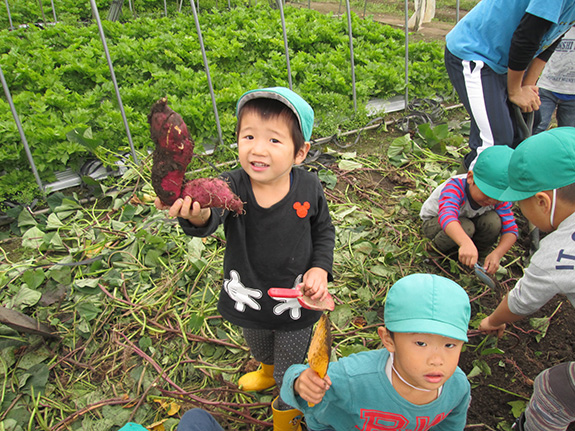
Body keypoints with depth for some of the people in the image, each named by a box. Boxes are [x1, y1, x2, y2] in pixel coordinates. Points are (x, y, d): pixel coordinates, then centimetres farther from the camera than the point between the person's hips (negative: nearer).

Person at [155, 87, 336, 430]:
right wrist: (196, 215, -69)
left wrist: (320, 268, -17)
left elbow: (324, 232, -3)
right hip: (248, 297, 2)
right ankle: (269, 370, 73)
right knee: (260, 350, 35)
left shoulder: (309, 188, -21)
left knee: (290, 369, 21)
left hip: (295, 301, -2)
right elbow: (210, 217, -45)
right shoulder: (231, 186, -24)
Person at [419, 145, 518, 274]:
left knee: (493, 220, -26)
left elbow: (510, 229, -25)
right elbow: (447, 215, -59)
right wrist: (466, 243, -76)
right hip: (434, 222, -4)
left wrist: (497, 253, -44)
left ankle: (479, 253, -1)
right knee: (465, 226, -36)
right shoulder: (455, 187, -40)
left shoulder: (500, 197, -23)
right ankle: (439, 249, -7)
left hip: (468, 218, 5)